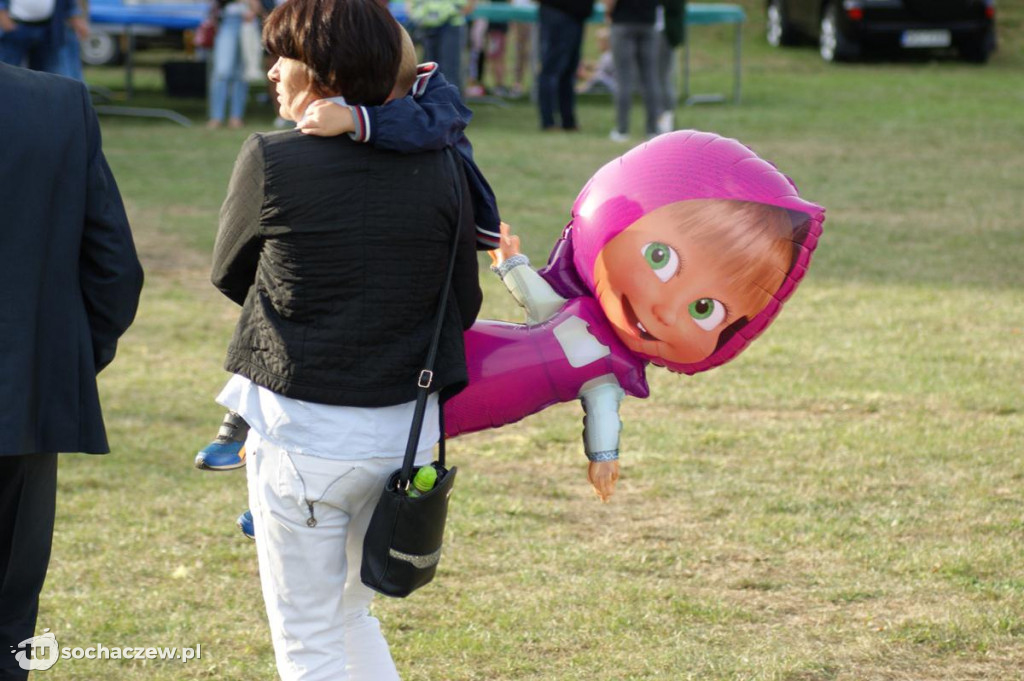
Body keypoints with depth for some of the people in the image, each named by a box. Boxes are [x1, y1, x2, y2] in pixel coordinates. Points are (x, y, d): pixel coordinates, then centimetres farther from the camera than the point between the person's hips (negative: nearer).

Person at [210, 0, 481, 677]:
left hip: (304, 433, -5)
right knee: (349, 611, 25)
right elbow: (464, 306, 5)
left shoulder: (271, 163, -12)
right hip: (408, 430, 5)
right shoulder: (439, 168, -1)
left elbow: (229, 276, 5)